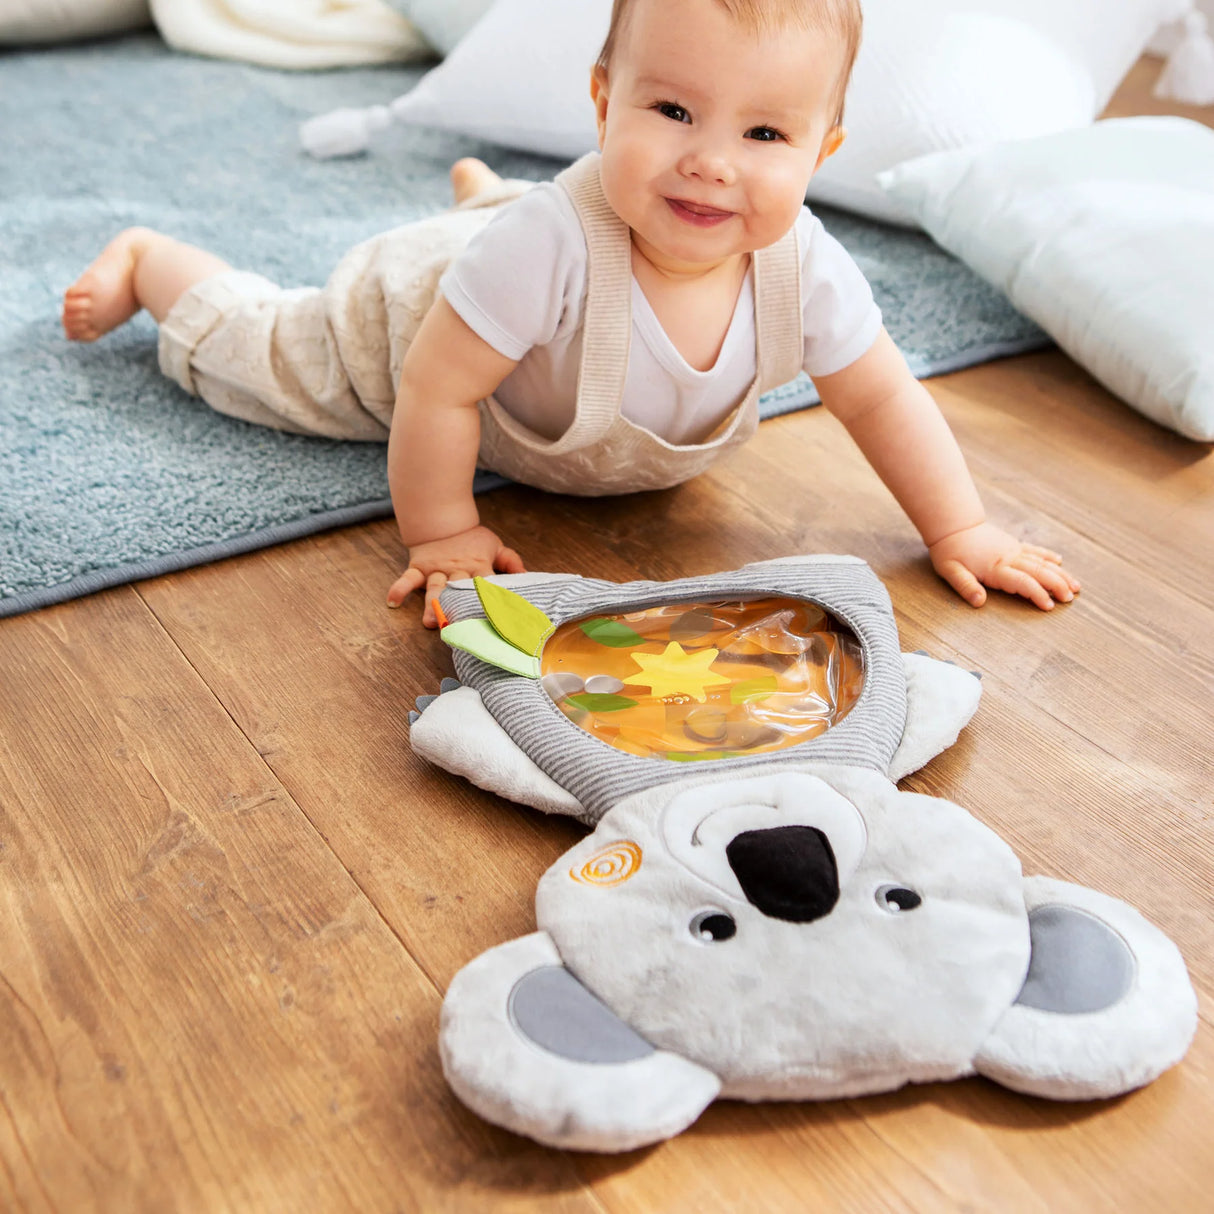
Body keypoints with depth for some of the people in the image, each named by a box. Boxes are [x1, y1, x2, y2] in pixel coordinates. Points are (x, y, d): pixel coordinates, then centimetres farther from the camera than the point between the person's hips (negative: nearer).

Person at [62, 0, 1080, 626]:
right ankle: (146, 258, 45)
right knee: (253, 345, 19)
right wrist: (440, 534, -29)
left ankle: (485, 188, 62)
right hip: (411, 313, -4)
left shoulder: (804, 268, -34)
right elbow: (436, 388, -38)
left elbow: (881, 399, -19)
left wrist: (961, 530, -19)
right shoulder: (547, 246, -48)